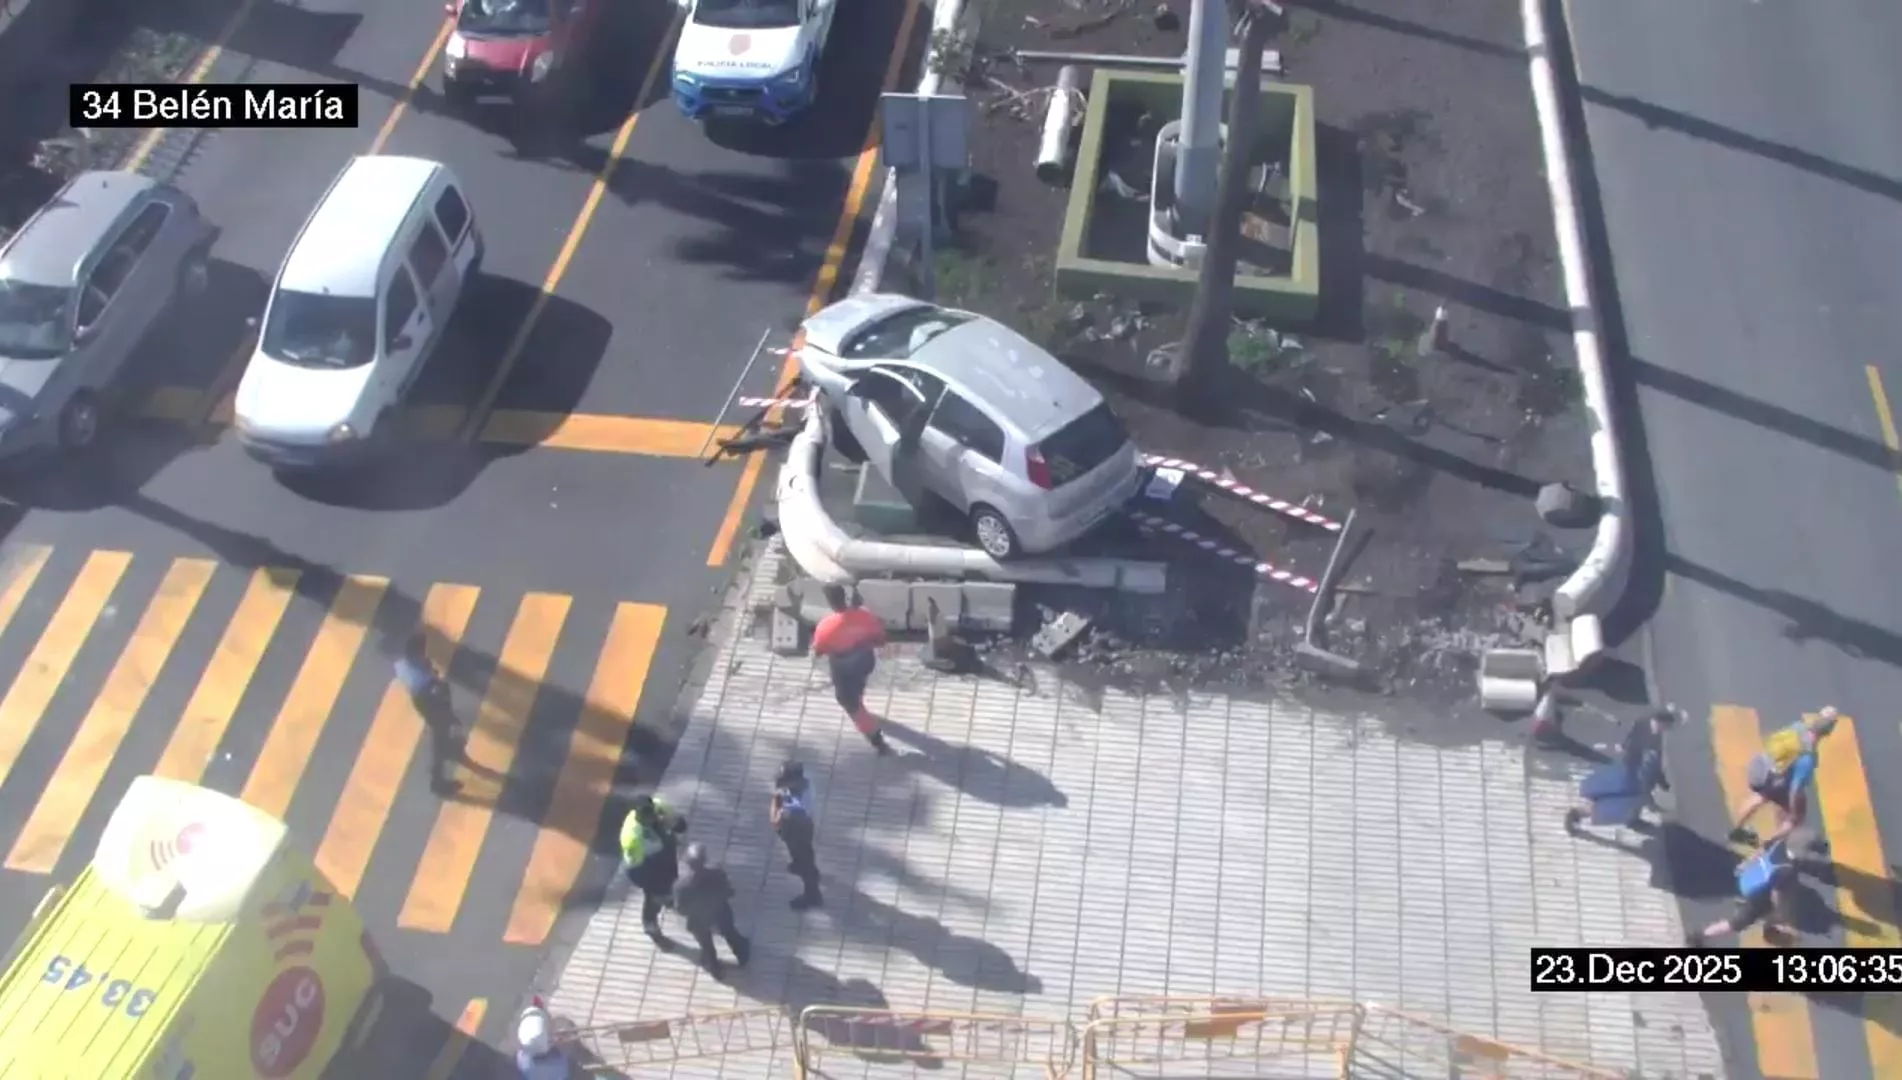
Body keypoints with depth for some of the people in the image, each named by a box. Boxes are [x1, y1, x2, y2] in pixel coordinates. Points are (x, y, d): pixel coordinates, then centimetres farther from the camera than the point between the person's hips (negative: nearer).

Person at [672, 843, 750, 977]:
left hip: (698, 920, -1)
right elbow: (729, 893, -17)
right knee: (730, 934, 34)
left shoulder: (682, 885, -37)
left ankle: (714, 968, 59)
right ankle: (742, 956, 61)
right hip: (720, 913, 1)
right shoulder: (717, 873, -34)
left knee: (706, 945, 31)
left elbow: (681, 910, -21)